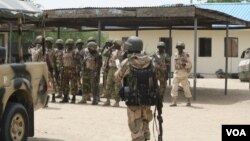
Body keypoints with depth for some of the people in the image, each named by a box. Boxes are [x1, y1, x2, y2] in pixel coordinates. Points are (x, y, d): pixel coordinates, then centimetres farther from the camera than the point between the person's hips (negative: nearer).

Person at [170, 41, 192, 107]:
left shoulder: (186, 55, -4)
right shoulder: (176, 55, 9)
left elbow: (189, 64, -6)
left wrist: (184, 64, -24)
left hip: (184, 75, -3)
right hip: (176, 74, 4)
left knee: (186, 88, 2)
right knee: (174, 88, -6)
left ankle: (189, 102, 18)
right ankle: (174, 102, -4)